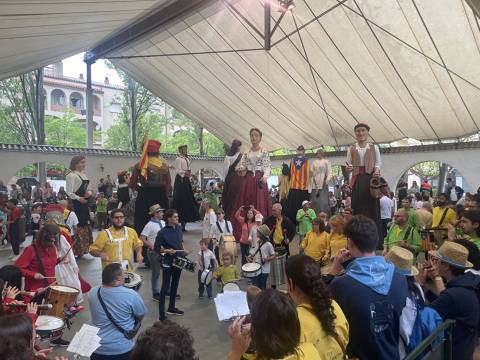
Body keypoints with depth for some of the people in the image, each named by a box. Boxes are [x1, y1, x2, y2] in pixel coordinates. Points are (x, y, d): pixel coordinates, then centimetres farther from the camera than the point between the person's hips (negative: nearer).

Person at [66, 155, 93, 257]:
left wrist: (89, 192, 0)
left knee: (85, 224, 13)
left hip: (84, 202, 9)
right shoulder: (71, 175, -11)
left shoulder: (83, 175, 16)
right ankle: (77, 250, 5)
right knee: (78, 225, -6)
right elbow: (69, 193, -17)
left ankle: (83, 248, 25)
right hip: (76, 203, -9)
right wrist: (79, 198, -28)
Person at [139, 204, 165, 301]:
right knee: (156, 273, 8)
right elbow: (141, 239, -18)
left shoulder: (163, 223, 4)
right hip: (154, 252, -6)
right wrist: (152, 247, -21)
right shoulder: (150, 225, -15)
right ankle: (156, 293, 24)